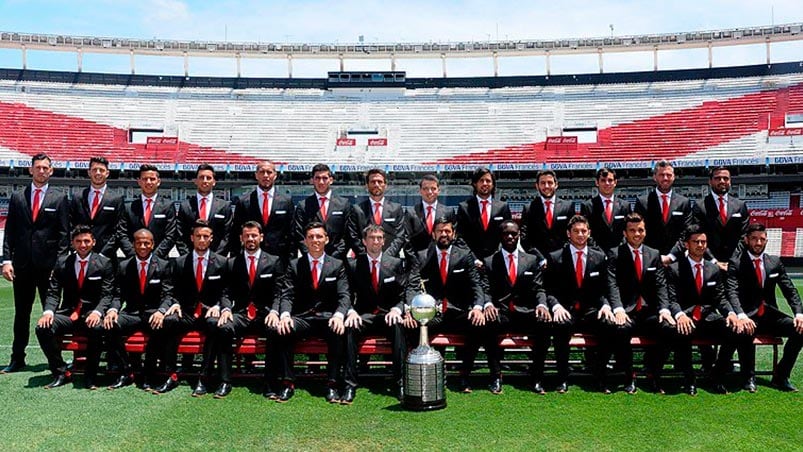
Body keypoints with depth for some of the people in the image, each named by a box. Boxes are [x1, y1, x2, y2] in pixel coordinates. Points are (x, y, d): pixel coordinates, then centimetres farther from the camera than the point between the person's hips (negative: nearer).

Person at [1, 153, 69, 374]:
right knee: (21, 313, 10)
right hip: (22, 264, 2)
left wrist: (59, 263, -7)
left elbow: (63, 234, 0)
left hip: (48, 264, -2)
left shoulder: (59, 198, 3)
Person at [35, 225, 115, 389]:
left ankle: (90, 376, -17)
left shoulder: (104, 263, 2)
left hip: (91, 315, -3)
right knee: (42, 327, -24)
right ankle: (61, 373, -7)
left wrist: (97, 312, -24)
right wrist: (48, 311, -14)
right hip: (68, 314, 3)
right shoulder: (62, 263, 10)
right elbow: (53, 292, 7)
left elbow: (107, 294, -4)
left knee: (97, 328, -36)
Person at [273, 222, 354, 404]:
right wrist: (285, 314, -22)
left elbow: (344, 295, -1)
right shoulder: (294, 265, 10)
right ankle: (288, 382, -20)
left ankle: (332, 384, -25)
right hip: (301, 319, 1)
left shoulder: (337, 265, 9)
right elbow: (287, 295, 1)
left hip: (327, 318, -1)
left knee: (339, 332, -34)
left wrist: (339, 315, -24)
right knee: (282, 330, -30)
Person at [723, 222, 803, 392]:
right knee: (745, 330, -36)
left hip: (770, 315, 5)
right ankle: (749, 377, -14)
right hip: (748, 317, -5)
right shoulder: (736, 263, -4)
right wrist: (742, 316, -33)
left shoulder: (775, 262, 11)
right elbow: (732, 293, -16)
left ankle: (780, 377, -5)